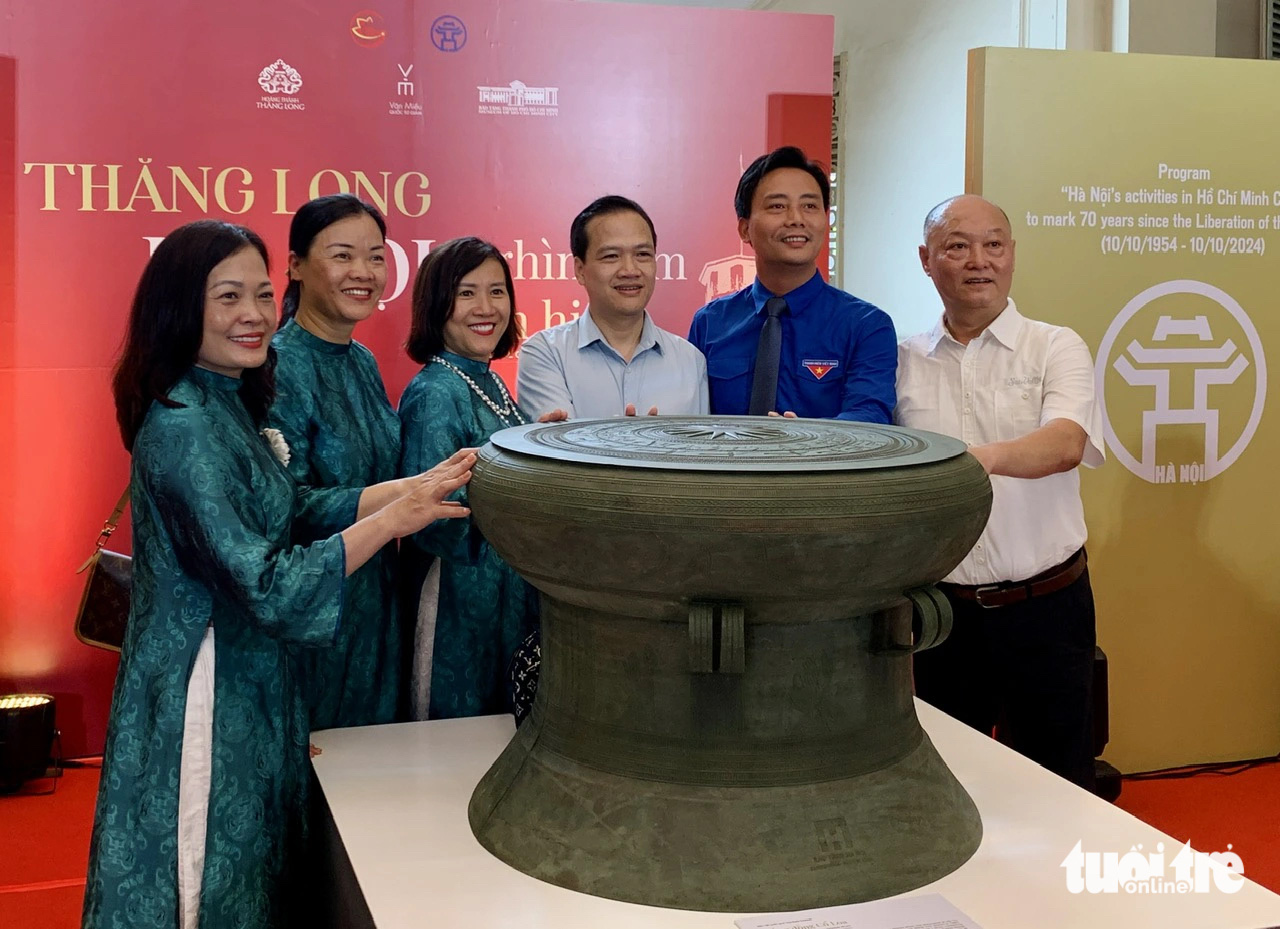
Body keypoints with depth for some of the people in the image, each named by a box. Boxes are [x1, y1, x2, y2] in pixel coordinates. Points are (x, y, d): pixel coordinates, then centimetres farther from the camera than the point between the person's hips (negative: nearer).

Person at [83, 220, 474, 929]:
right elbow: (265, 589, -27)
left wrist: (417, 485, 2)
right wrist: (394, 517, -24)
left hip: (247, 681, 9)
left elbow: (295, 509, 10)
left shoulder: (228, 406, 7)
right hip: (203, 692, -9)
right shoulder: (183, 430, -23)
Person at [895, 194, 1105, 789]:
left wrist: (988, 457, -39)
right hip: (941, 604, 2)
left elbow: (1067, 444, -20)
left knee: (1056, 783, 9)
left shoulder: (1055, 348, -2)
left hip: (1044, 604, -2)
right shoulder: (905, 362, 6)